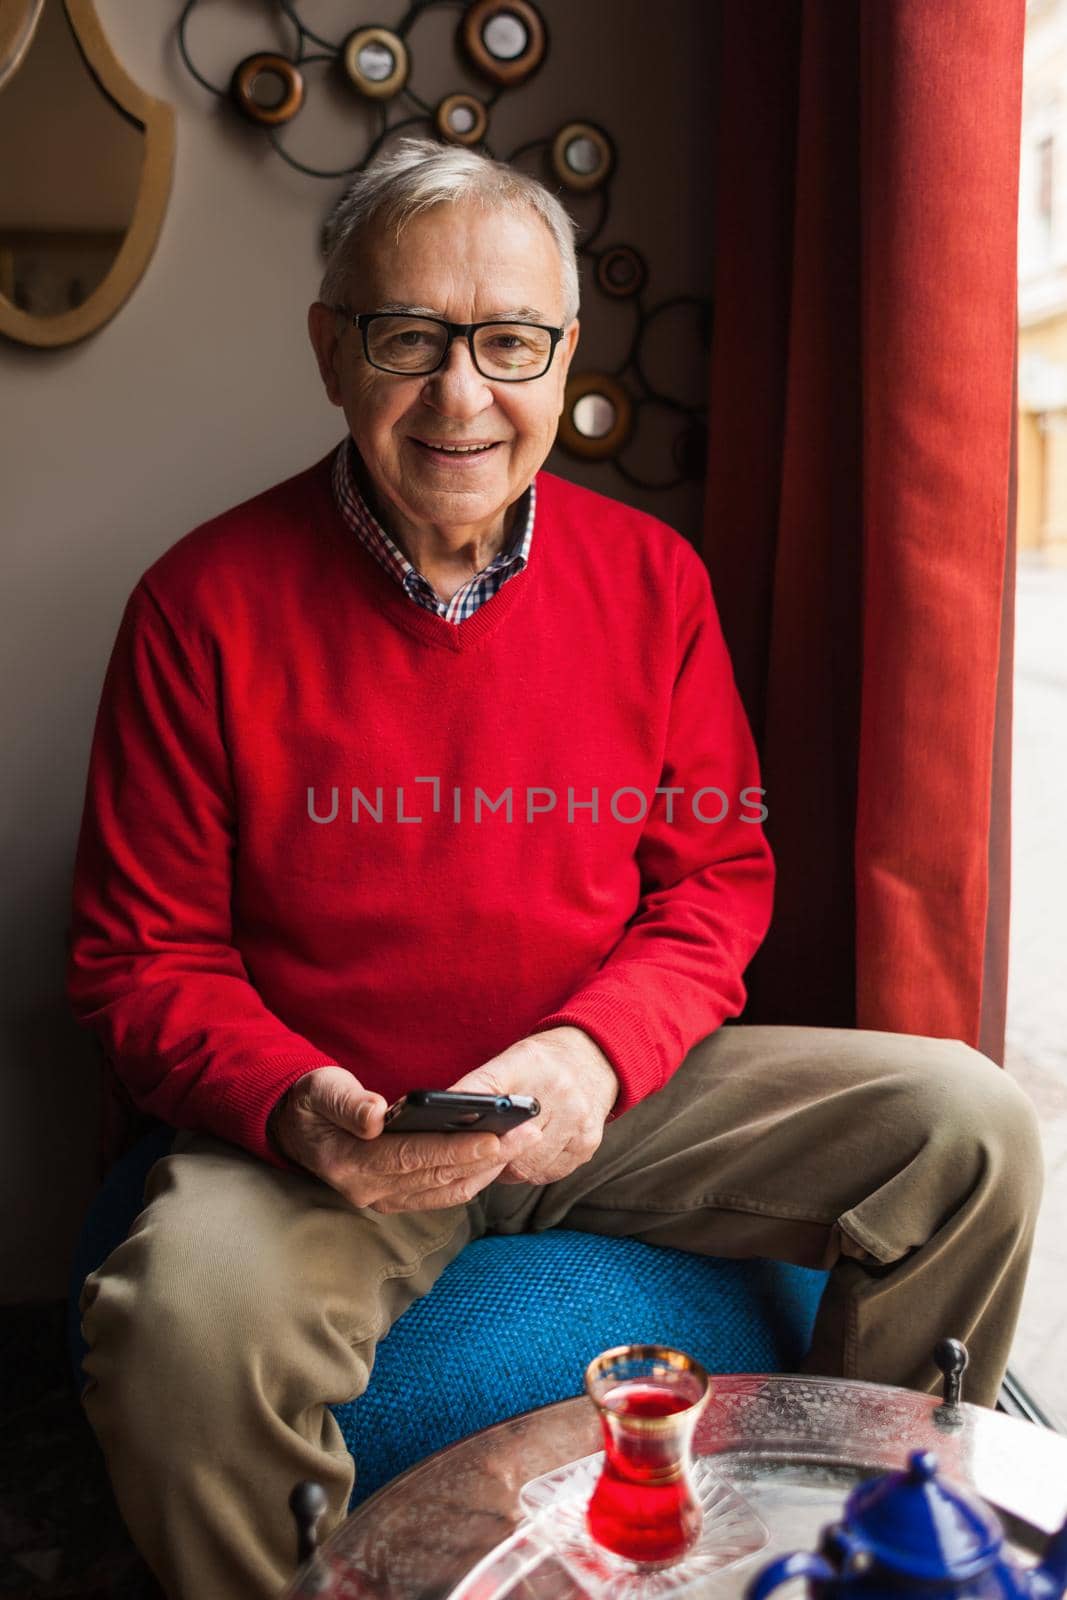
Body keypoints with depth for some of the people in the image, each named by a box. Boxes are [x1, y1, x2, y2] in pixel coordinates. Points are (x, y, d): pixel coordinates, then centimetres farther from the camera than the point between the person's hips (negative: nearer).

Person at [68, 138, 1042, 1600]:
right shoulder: (207, 604, -9)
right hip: (339, 1130, -3)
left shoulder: (652, 577, 1)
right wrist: (296, 1105, -25)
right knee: (187, 1324, -34)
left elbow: (719, 874, 4)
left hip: (618, 1089, 4)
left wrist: (596, 1050, -15)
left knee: (969, 1125, -10)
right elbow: (142, 959, -5)